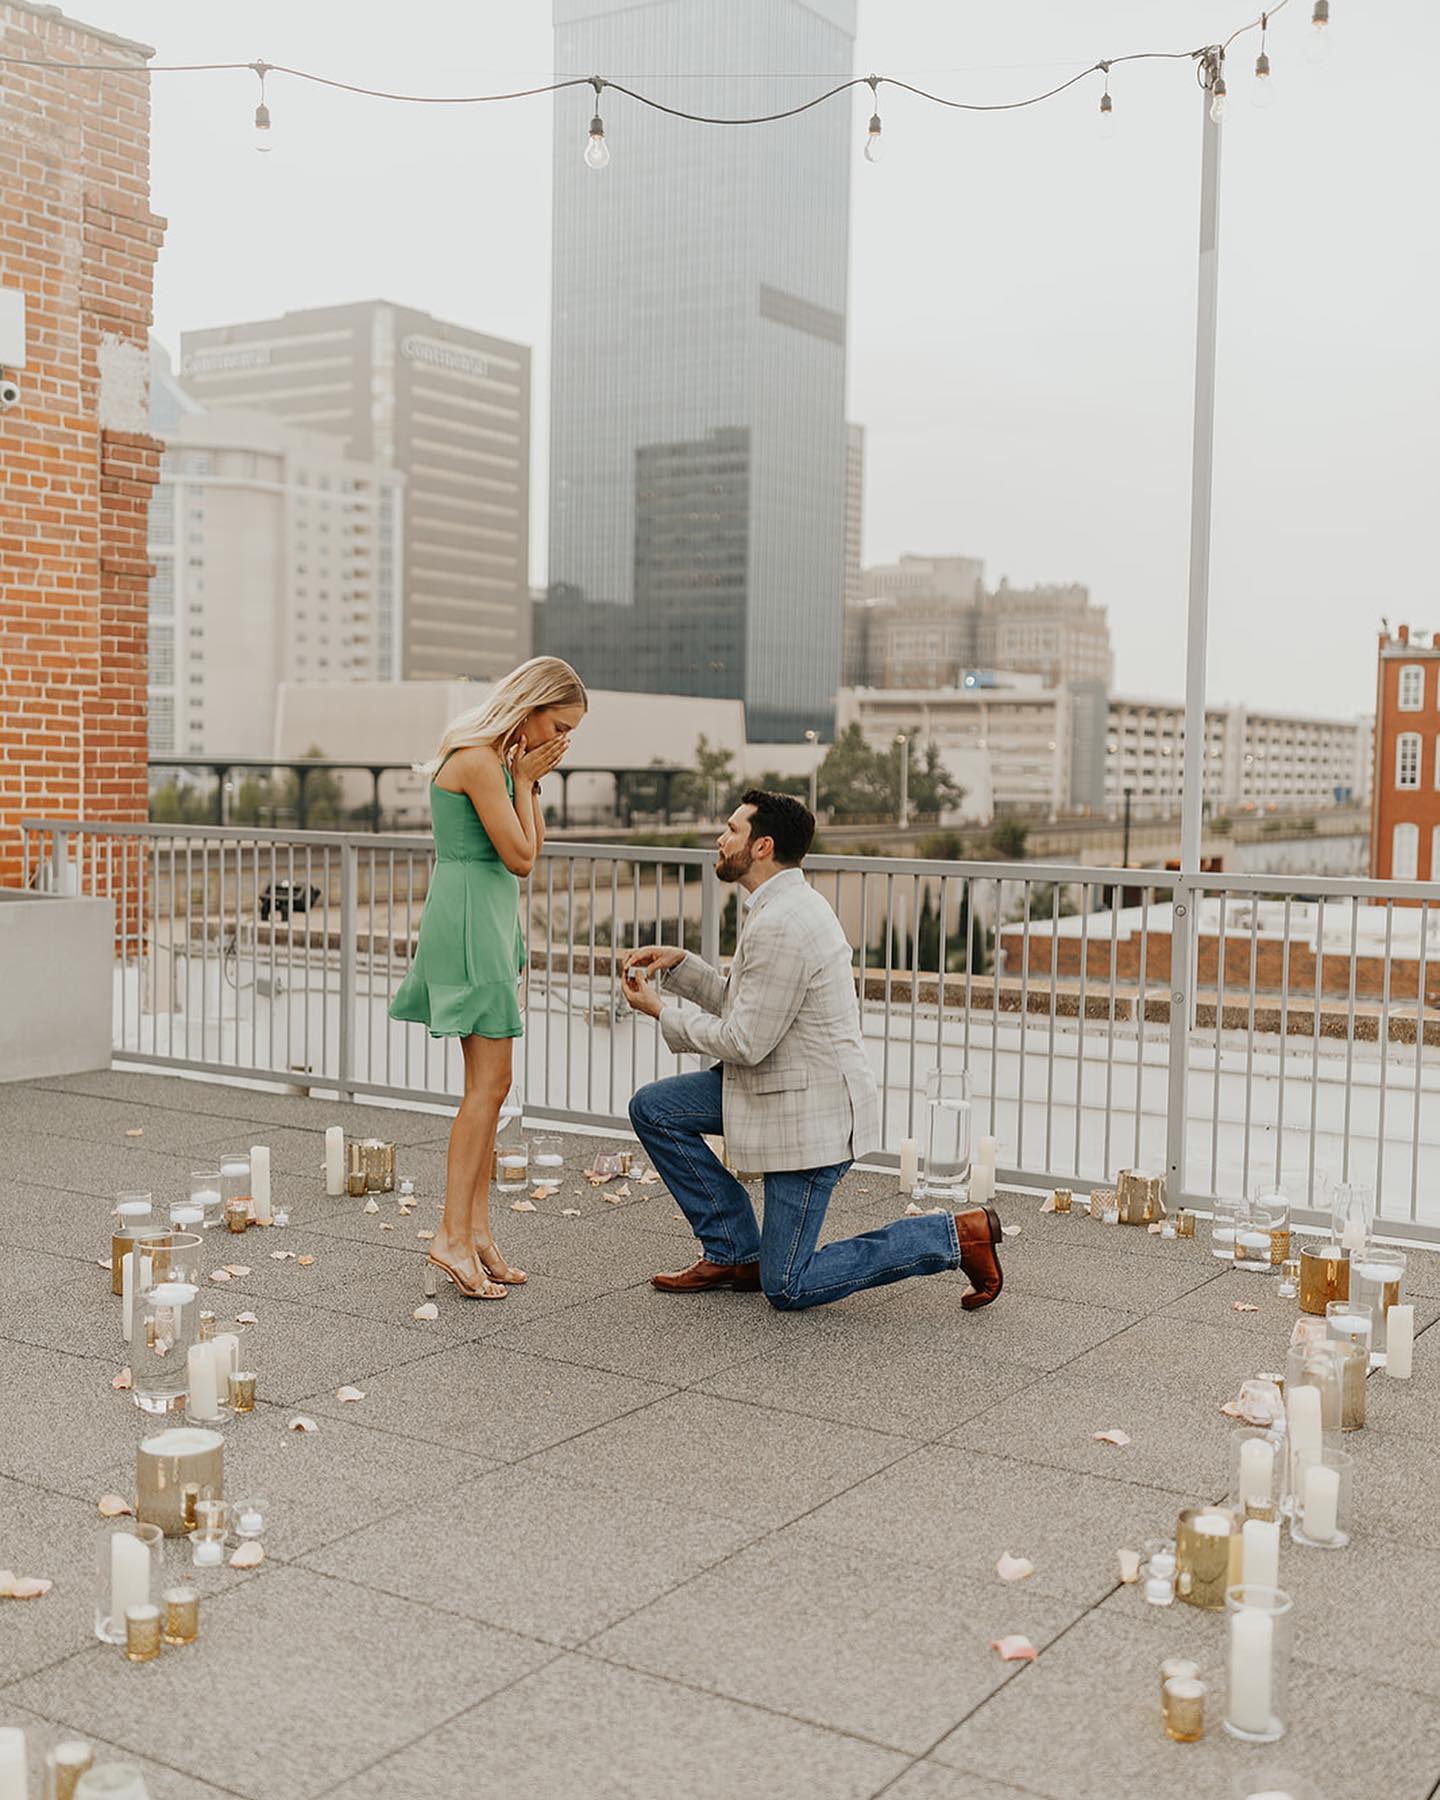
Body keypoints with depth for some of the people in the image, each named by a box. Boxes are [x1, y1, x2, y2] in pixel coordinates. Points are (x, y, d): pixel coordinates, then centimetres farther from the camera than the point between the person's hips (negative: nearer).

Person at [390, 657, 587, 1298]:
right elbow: (519, 858, -14)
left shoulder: (501, 758, 14)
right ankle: (454, 1235, -10)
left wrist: (529, 780, 5)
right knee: (489, 1082, -11)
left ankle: (477, 1229, 12)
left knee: (487, 1084, 9)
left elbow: (533, 846, 16)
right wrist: (524, 780, -6)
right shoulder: (477, 759, -16)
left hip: (491, 920, 10)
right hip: (469, 915, -10)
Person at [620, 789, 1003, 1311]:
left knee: (786, 1289, -2)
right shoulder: (785, 905, 9)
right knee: (652, 1109, 6)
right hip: (783, 1086, 10)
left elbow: (744, 1042, -22)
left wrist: (663, 1013, -9)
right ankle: (735, 1253, 13)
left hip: (811, 1109, -10)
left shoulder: (779, 926, -24)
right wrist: (678, 964, 5)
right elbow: (741, 1005, 15)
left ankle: (957, 1234, 2)